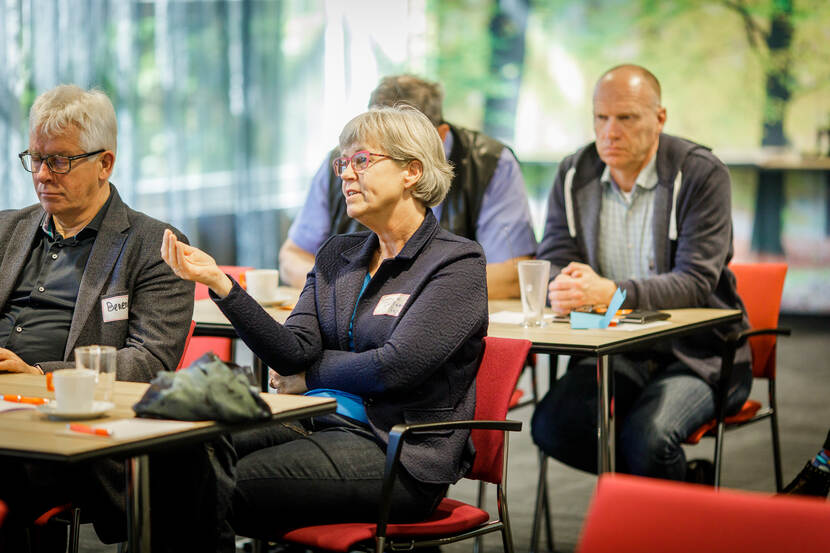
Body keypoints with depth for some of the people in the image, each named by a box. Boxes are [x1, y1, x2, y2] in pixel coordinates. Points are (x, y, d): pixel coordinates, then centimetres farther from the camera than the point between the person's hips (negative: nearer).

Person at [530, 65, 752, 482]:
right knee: (551, 425, -22)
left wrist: (611, 292, -35)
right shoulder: (573, 175, 5)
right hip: (613, 351, 5)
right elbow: (551, 264, 1)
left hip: (697, 353, -4)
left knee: (646, 436, -32)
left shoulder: (702, 174, -10)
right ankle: (687, 481, 1)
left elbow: (695, 283, -19)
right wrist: (565, 288, -26)